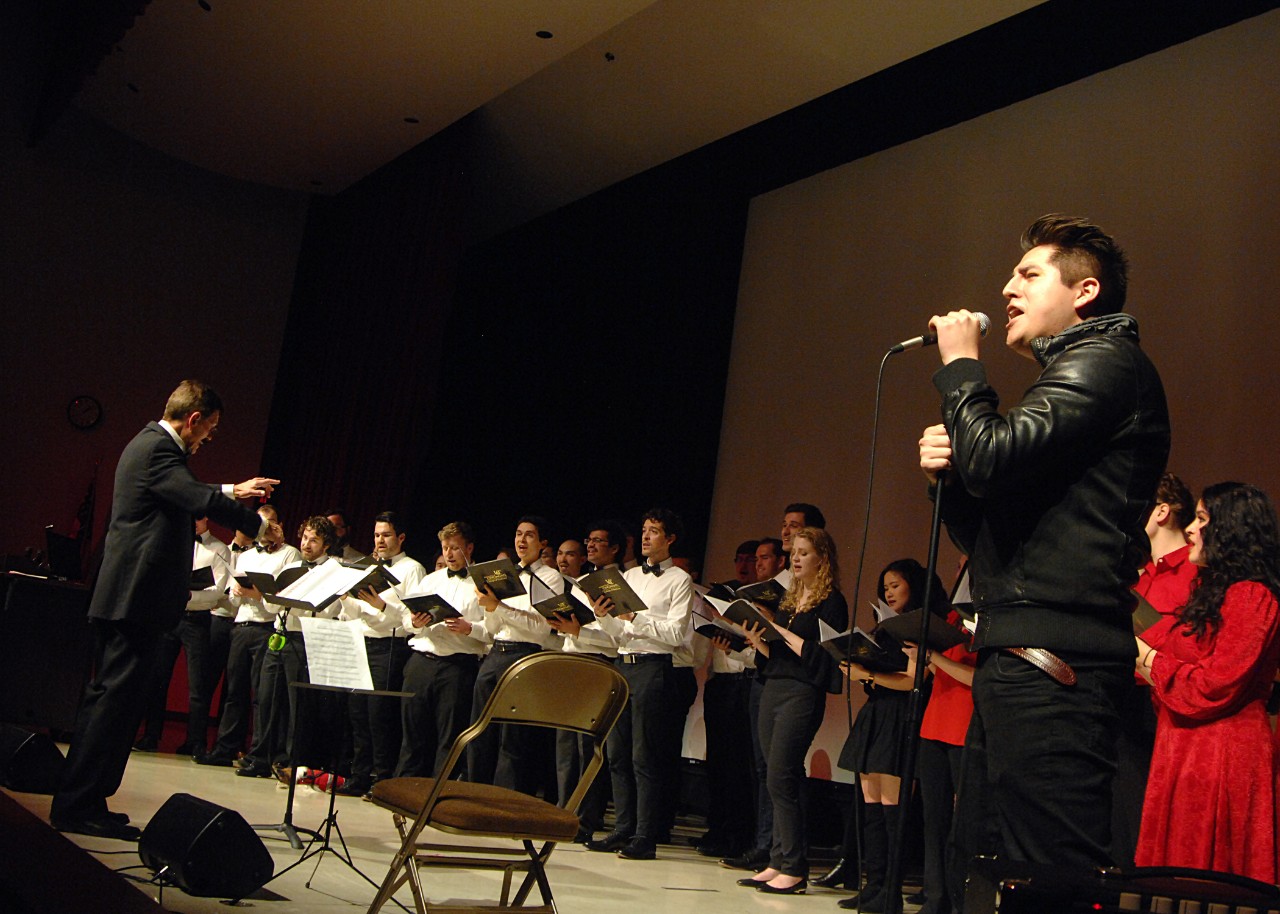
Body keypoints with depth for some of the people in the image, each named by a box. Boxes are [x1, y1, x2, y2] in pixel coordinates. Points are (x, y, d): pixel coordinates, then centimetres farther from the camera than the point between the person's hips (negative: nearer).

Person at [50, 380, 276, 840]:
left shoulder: (151, 443, 18)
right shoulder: (158, 448, -14)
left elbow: (186, 493, 34)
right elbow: (200, 500, -24)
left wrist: (231, 491, 34)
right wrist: (257, 523, -11)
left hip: (122, 595, 11)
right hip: (137, 596, -11)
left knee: (106, 695, 14)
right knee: (118, 697, -8)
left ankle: (77, 802, 21)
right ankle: (80, 807, -4)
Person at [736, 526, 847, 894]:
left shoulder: (831, 601, -5)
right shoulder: (789, 599, 18)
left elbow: (824, 655, -14)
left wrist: (784, 634, -14)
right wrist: (759, 641, 0)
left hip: (803, 694, -8)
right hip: (773, 690, 8)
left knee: (781, 778, -10)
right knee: (783, 780, 9)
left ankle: (794, 869, -4)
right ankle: (779, 863, 13)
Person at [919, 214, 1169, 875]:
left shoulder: (1105, 363, -4)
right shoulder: (1069, 377, 28)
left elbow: (993, 458, -21)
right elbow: (983, 538, 27)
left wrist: (960, 366, -3)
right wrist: (950, 472, 6)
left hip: (1048, 670, -11)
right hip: (1015, 664, 11)